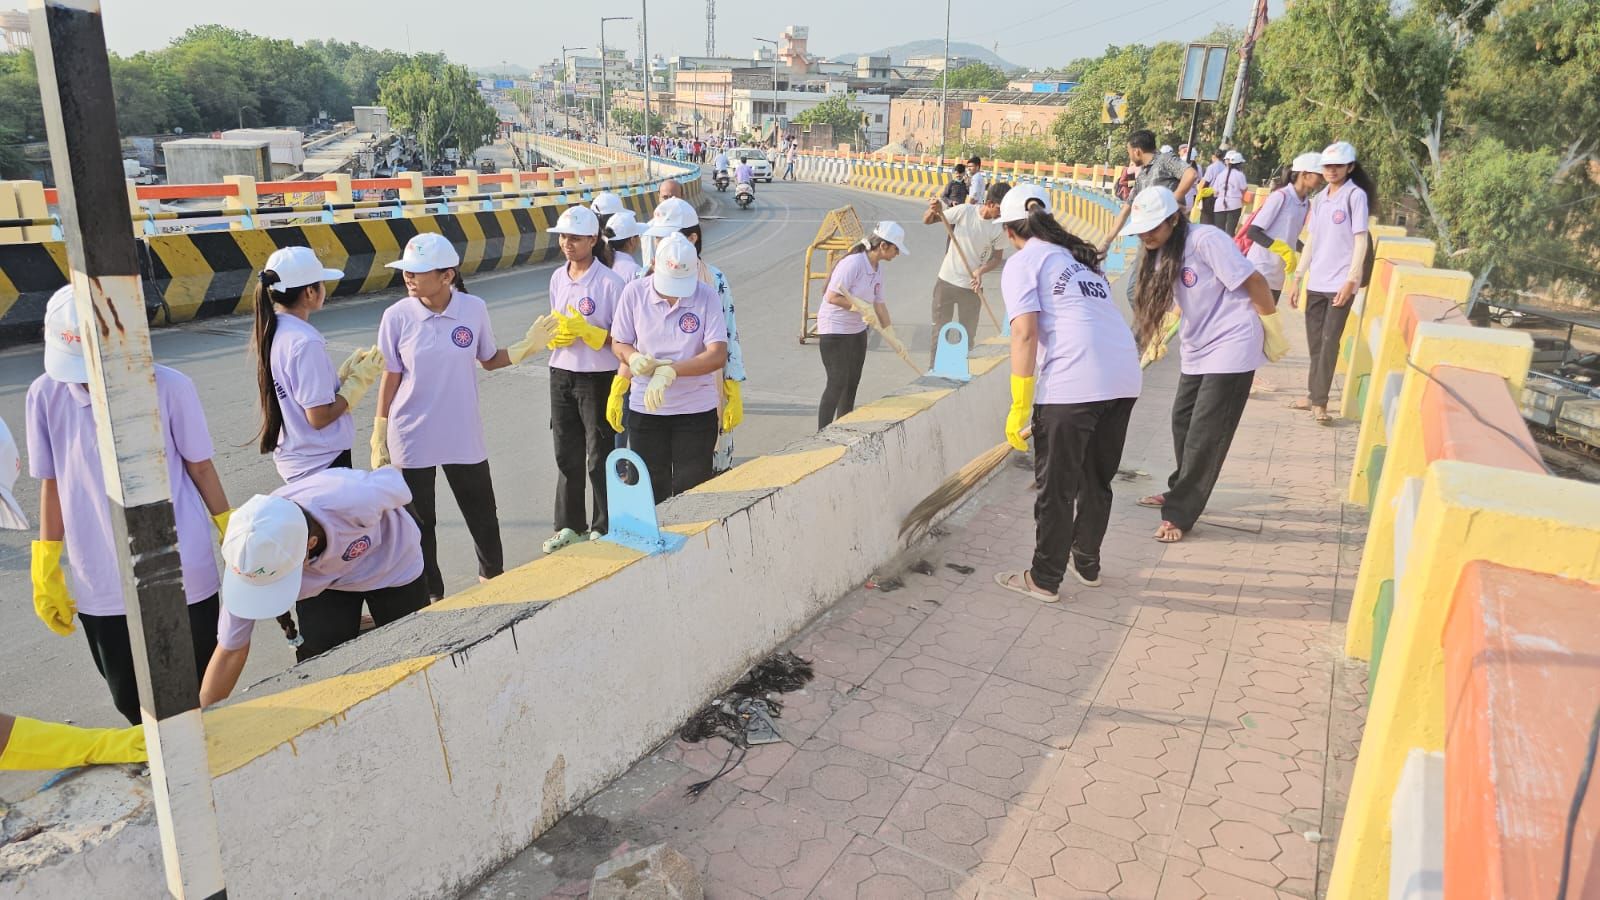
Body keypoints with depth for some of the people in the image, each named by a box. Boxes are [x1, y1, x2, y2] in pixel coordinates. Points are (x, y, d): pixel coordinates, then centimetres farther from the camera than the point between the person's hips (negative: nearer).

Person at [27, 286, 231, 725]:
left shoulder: (169, 387, -13)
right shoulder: (46, 395, -7)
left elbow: (200, 467, -1)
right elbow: (52, 484, 3)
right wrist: (45, 573, 9)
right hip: (101, 587, 2)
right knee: (131, 702, 14)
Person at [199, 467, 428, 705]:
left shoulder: (357, 499, -46)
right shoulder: (251, 557, -33)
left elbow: (391, 477, -20)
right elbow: (231, 650, -20)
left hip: (392, 563, -1)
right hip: (322, 582, 1)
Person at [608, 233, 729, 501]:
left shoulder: (707, 295, -10)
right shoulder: (634, 292, -5)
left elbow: (718, 355, -17)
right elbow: (619, 343, 3)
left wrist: (670, 371, -27)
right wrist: (634, 358, -20)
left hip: (696, 410, -1)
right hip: (645, 409, 2)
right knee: (651, 492, 13)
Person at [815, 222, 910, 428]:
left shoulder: (878, 268, 6)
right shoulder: (852, 263, -22)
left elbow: (878, 303, 13)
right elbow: (832, 297, -25)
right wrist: (862, 306, -23)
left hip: (857, 331, 9)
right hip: (834, 331, -9)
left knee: (852, 384, 12)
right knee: (838, 382, -11)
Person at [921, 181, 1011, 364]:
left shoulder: (1000, 227, -10)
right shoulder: (964, 211, -15)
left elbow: (998, 258, 2)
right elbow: (927, 221, -6)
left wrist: (981, 271, -18)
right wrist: (934, 211, -30)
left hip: (972, 287, 1)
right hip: (947, 281, -1)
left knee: (968, 336, 9)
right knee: (939, 331, 10)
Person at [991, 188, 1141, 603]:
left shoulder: (1022, 263, 4)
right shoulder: (1080, 257, 25)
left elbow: (1025, 333, -9)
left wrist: (1019, 408, -9)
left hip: (1072, 383, -7)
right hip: (1125, 378, 7)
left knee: (1056, 486, 6)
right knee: (1097, 479, 21)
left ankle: (1044, 579, 17)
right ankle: (1086, 563, 36)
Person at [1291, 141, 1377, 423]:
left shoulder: (1356, 196, -4)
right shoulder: (1319, 198, 13)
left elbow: (1360, 241, -8)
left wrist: (1350, 281, -16)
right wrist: (1298, 279, 13)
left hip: (1340, 283, -6)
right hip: (1315, 283, 6)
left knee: (1329, 342, -7)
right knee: (1314, 342, 10)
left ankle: (1320, 402, -6)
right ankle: (1313, 395, 20)